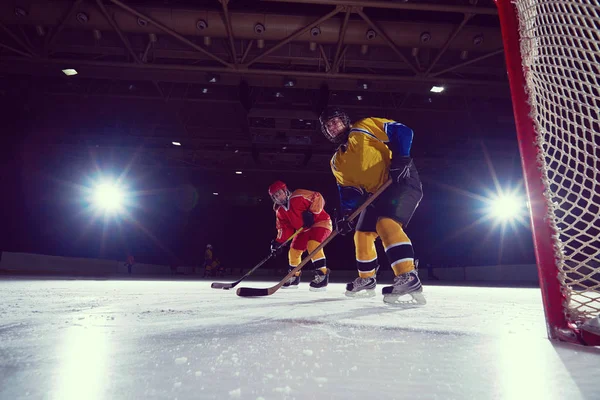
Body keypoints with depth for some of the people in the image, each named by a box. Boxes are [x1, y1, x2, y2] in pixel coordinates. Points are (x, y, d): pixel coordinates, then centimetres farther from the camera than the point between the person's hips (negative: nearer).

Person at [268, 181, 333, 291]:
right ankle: (294, 277, 26)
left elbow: (318, 198, -23)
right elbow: (285, 227, 4)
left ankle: (322, 275, -24)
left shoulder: (298, 195, -22)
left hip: (320, 222, -8)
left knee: (313, 245, -30)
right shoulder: (280, 211, 2)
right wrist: (278, 242, -8)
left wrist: (311, 213, -31)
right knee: (294, 250, 7)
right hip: (304, 229, 8)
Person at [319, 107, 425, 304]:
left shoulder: (365, 127, -1)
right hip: (378, 193, 8)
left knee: (386, 223, -30)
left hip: (403, 181, -7)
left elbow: (402, 131, -6)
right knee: (362, 235, 10)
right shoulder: (337, 162, 15)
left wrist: (400, 158, -20)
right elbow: (349, 190, 9)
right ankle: (367, 279, 28)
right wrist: (346, 214, -7)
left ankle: (408, 277, -30)